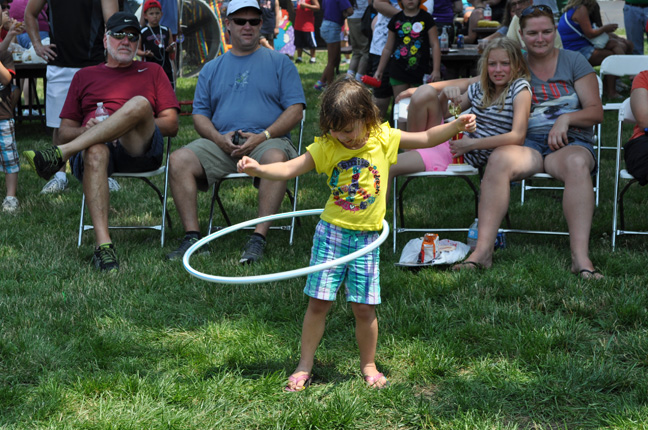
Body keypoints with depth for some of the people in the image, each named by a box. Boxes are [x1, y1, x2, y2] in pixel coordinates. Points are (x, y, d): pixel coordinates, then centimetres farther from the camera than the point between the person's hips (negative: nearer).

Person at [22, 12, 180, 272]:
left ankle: (60, 155, -37)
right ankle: (103, 245, -48)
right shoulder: (85, 76, 29)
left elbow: (171, 125, 13)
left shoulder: (152, 72, 26)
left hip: (141, 150, 0)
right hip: (92, 145, 1)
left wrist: (136, 125, -5)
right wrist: (86, 130, -3)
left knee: (139, 103, -33)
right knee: (95, 152, -39)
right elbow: (65, 131, 21)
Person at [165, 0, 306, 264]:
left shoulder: (279, 62, 12)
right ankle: (192, 237, -22)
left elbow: (295, 110, 2)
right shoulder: (212, 69, 21)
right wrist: (219, 138, -7)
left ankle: (259, 238, -36)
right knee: (179, 159, -24)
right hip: (221, 143, 3)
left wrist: (263, 136, -13)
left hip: (266, 141, -3)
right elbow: (200, 114, 15)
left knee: (276, 158, -38)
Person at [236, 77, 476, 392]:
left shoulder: (382, 139, 0)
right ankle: (304, 366, 14)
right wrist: (258, 169, -25)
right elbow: (289, 169, -9)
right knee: (318, 302, 1)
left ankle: (368, 365, 22)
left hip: (366, 238, 0)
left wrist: (457, 125, -5)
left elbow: (427, 138, 8)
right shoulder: (326, 147, -4)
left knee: (364, 307, 2)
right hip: (330, 233, 0)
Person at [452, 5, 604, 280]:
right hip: (527, 143, 1)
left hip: (570, 143, -1)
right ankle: (483, 251, -38)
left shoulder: (573, 62, 11)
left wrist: (566, 118, -12)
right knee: (499, 159, -34)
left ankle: (581, 258, -43)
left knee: (577, 163, -38)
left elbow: (596, 112, 7)